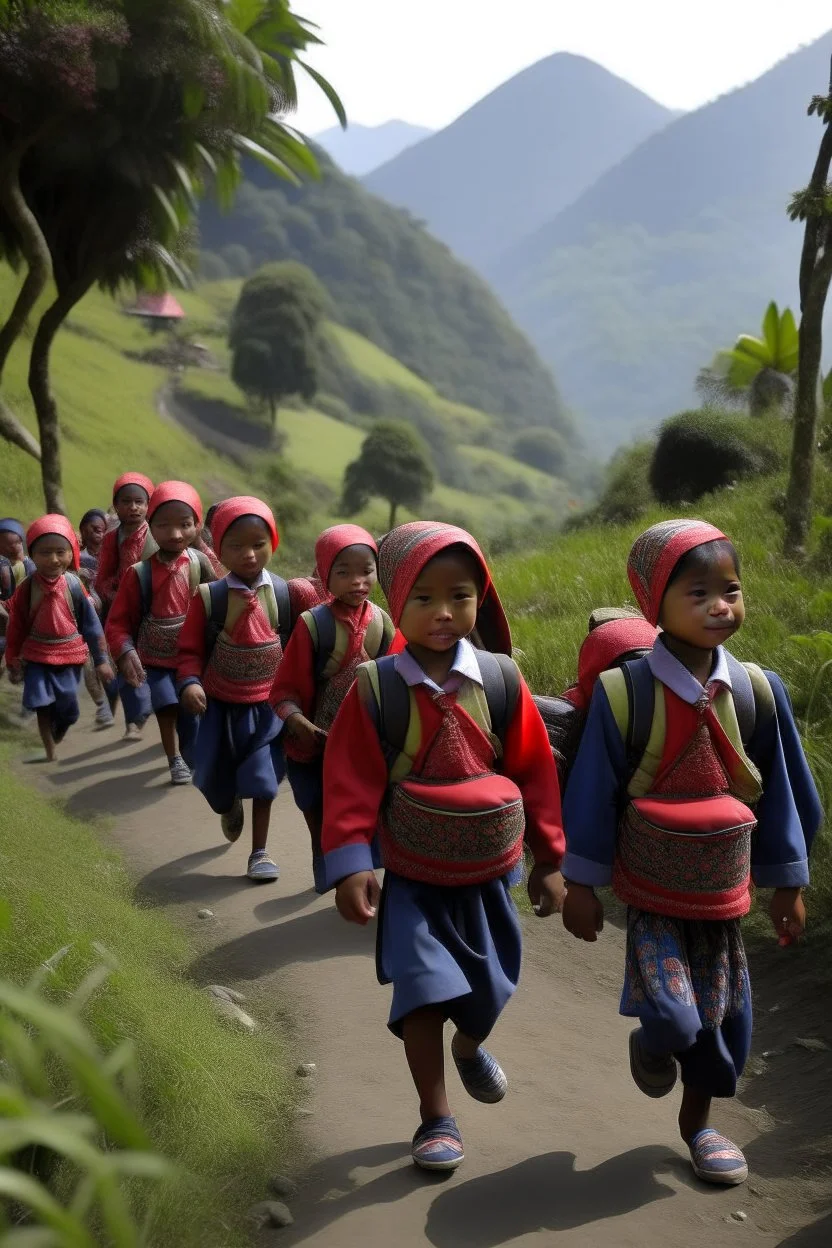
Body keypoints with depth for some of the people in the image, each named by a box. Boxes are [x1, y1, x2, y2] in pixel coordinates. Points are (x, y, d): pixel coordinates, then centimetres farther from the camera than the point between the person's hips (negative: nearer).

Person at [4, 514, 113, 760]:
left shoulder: (74, 585, -12)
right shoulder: (26, 589, -11)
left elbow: (91, 624, -5)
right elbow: (16, 628, 0)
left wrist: (100, 660, -2)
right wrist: (13, 662, 5)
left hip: (70, 656, 0)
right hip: (37, 657, 0)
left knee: (68, 709, 8)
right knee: (43, 707, -4)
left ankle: (57, 739, 36)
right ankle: (50, 755, 8)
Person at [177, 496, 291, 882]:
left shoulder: (286, 594, -10)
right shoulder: (208, 598, -12)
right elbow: (190, 650, -6)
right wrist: (190, 683, -23)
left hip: (268, 703, -1)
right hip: (220, 703, 1)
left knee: (262, 776, 0)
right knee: (213, 777, 13)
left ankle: (260, 852, 16)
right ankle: (229, 809, 49)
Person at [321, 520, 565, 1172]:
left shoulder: (501, 680, -8)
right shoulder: (375, 689, -13)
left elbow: (535, 771, -1)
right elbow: (350, 782, -11)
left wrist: (549, 860, 4)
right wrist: (350, 865, -16)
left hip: (490, 873, 2)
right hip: (413, 877, -2)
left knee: (489, 987, 16)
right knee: (424, 991, -6)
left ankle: (470, 1048, 51)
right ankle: (436, 1118, 14)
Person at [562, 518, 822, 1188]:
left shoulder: (758, 691, -6)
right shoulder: (623, 692, -15)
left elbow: (780, 791, 5)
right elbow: (593, 793, -7)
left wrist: (788, 883, 9)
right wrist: (582, 884, -3)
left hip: (724, 886, 3)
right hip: (652, 888, -3)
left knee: (722, 1011, 12)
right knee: (671, 1018, -10)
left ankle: (697, 1119, 37)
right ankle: (650, 1047, 27)